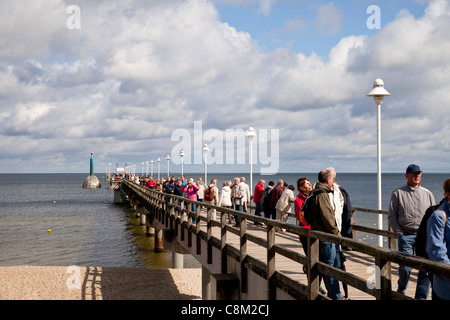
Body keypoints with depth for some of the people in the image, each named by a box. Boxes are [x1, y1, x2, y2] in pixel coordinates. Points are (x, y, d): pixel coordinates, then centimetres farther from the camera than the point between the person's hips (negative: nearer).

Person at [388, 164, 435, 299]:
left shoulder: (427, 193, 10)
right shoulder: (398, 193, 4)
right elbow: (391, 215, 4)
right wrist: (400, 233, -4)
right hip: (406, 236, -2)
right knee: (405, 267, -3)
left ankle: (421, 297, 10)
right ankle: (401, 290, 26)